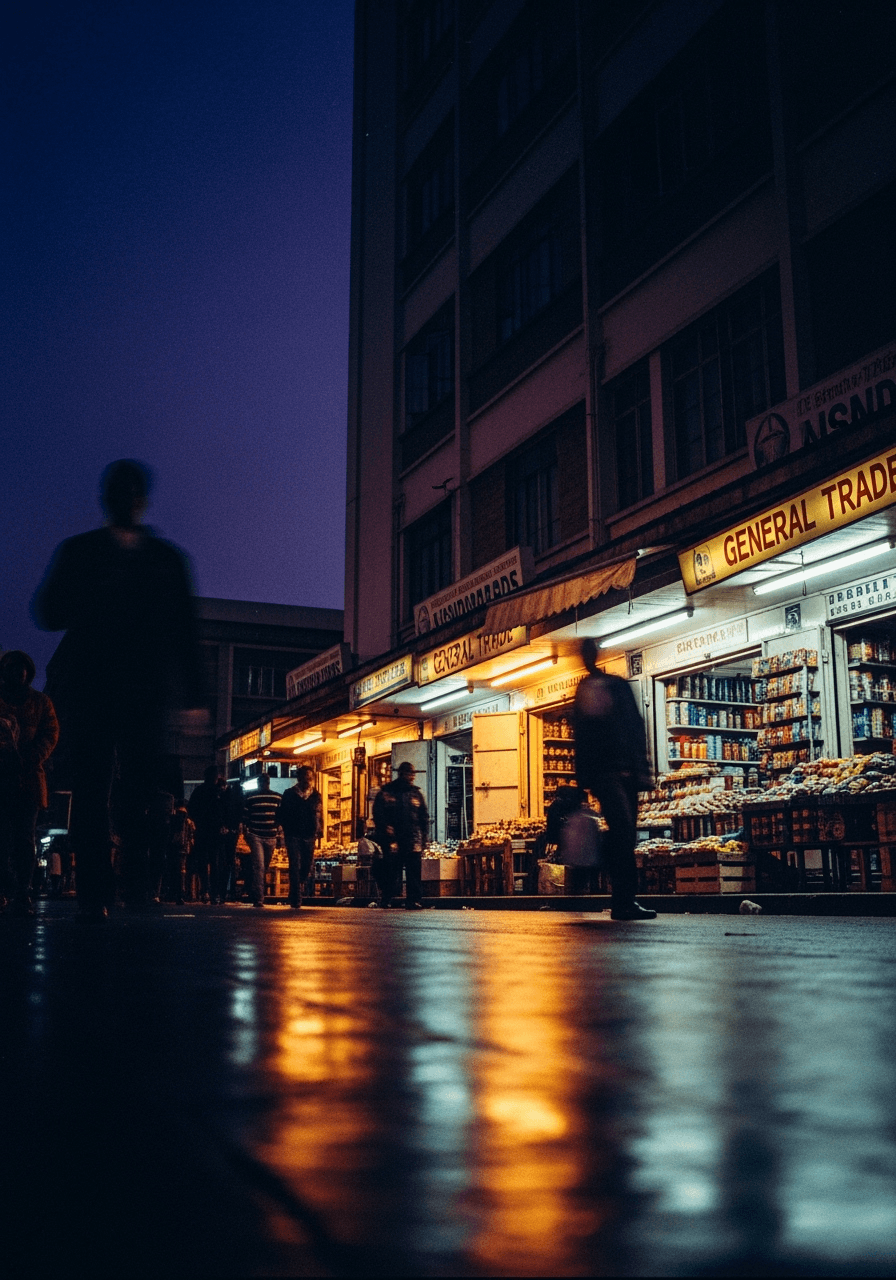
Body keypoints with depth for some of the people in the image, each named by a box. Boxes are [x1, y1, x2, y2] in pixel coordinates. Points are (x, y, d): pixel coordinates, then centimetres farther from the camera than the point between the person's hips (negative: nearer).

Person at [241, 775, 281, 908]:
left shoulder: (277, 798, 8)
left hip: (271, 837, 3)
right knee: (258, 866, -14)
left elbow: (280, 815, 14)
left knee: (265, 868, 12)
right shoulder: (250, 797, 2)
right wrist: (246, 832, -2)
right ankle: (258, 898, -17)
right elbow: (245, 816, 5)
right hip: (255, 836, -3)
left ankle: (256, 895, 31)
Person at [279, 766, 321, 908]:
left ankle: (295, 895, 29)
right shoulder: (289, 794, 5)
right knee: (295, 866, -8)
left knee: (308, 866, 5)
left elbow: (320, 815, 12)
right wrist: (287, 830, -4)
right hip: (294, 836, -2)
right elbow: (283, 815, 7)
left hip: (309, 837, 3)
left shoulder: (316, 796, 10)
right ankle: (296, 900, -7)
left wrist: (319, 831, -1)